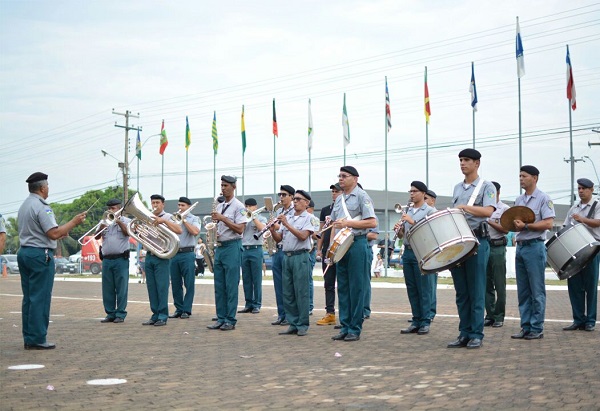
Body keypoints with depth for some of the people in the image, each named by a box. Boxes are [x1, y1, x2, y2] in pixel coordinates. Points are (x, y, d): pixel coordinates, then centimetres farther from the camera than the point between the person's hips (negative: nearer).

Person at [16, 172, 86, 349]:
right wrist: (74, 222, -9)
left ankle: (28, 338, 13)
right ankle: (37, 339, -4)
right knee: (40, 298, -5)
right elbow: (54, 234, -20)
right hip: (39, 254, -9)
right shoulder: (41, 206, -14)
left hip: (24, 252, 9)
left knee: (28, 298, 10)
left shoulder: (23, 206, 15)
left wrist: (59, 233, 25)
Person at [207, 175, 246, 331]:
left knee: (231, 286, -5)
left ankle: (231, 320, 0)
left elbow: (240, 229, -15)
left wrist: (223, 218, -17)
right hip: (219, 247, 8)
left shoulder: (238, 206, -6)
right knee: (219, 286, 8)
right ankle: (221, 319, 14)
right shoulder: (219, 206, 16)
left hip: (232, 247, -8)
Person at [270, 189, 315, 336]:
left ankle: (303, 325, 2)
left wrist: (287, 224, -17)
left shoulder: (309, 218, 0)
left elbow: (303, 236, -15)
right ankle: (293, 324, 13)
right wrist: (272, 229, -5)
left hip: (300, 257, -6)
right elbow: (278, 239, 14)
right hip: (286, 256, 6)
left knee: (301, 292, -3)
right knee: (287, 293, 6)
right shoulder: (287, 217, 16)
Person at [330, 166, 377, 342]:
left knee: (356, 288, -4)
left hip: (356, 244, -7)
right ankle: (345, 327, 13)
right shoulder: (339, 199, 18)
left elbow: (372, 222, -13)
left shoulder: (362, 196, -4)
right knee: (343, 288, 7)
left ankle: (355, 329, 0)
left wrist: (348, 223, -16)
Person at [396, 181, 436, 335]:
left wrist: (412, 222, -19)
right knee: (411, 289, 8)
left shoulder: (430, 211, -1)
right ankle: (416, 321, 13)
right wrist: (398, 229, -3)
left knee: (423, 289, -3)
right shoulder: (408, 211, 17)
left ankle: (425, 322, 1)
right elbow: (402, 235, 20)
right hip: (407, 252, 6)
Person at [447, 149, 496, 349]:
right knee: (461, 292, 7)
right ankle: (464, 334, 12)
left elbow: (488, 211, -16)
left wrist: (465, 207, -23)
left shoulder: (486, 186, 0)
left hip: (477, 242, -6)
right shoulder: (457, 188, 18)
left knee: (476, 292, -3)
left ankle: (476, 335, 1)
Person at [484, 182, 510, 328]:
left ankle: (499, 317, 4)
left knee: (499, 284, -1)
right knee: (487, 283, 6)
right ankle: (490, 315, 12)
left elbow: (506, 230, -8)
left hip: (498, 248, -5)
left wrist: (489, 222, -15)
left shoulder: (504, 209, 0)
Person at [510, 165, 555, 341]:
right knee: (523, 291, 8)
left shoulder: (543, 199, -4)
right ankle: (526, 327, 13)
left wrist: (525, 226, -18)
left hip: (535, 247, -7)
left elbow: (548, 224, -13)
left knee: (537, 291, -3)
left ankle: (537, 329, 2)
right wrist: (514, 225, -3)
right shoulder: (518, 200, 16)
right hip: (520, 246, 7)